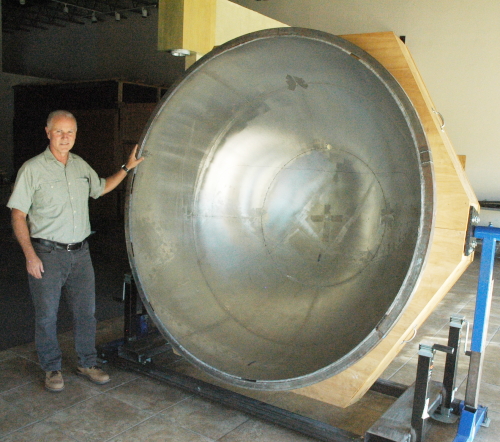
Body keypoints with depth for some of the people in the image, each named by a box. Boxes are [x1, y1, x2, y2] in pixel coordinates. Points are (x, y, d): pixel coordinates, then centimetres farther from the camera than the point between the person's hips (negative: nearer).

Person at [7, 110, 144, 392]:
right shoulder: (32, 169, -8)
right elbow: (18, 215, -8)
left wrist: (127, 168, 19)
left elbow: (100, 188, 28)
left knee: (86, 311, 11)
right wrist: (30, 255, -15)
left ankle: (87, 363, 28)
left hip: (80, 252, 5)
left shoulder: (81, 166, 9)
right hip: (47, 254, -5)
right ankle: (52, 368, 25)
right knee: (47, 315, 6)